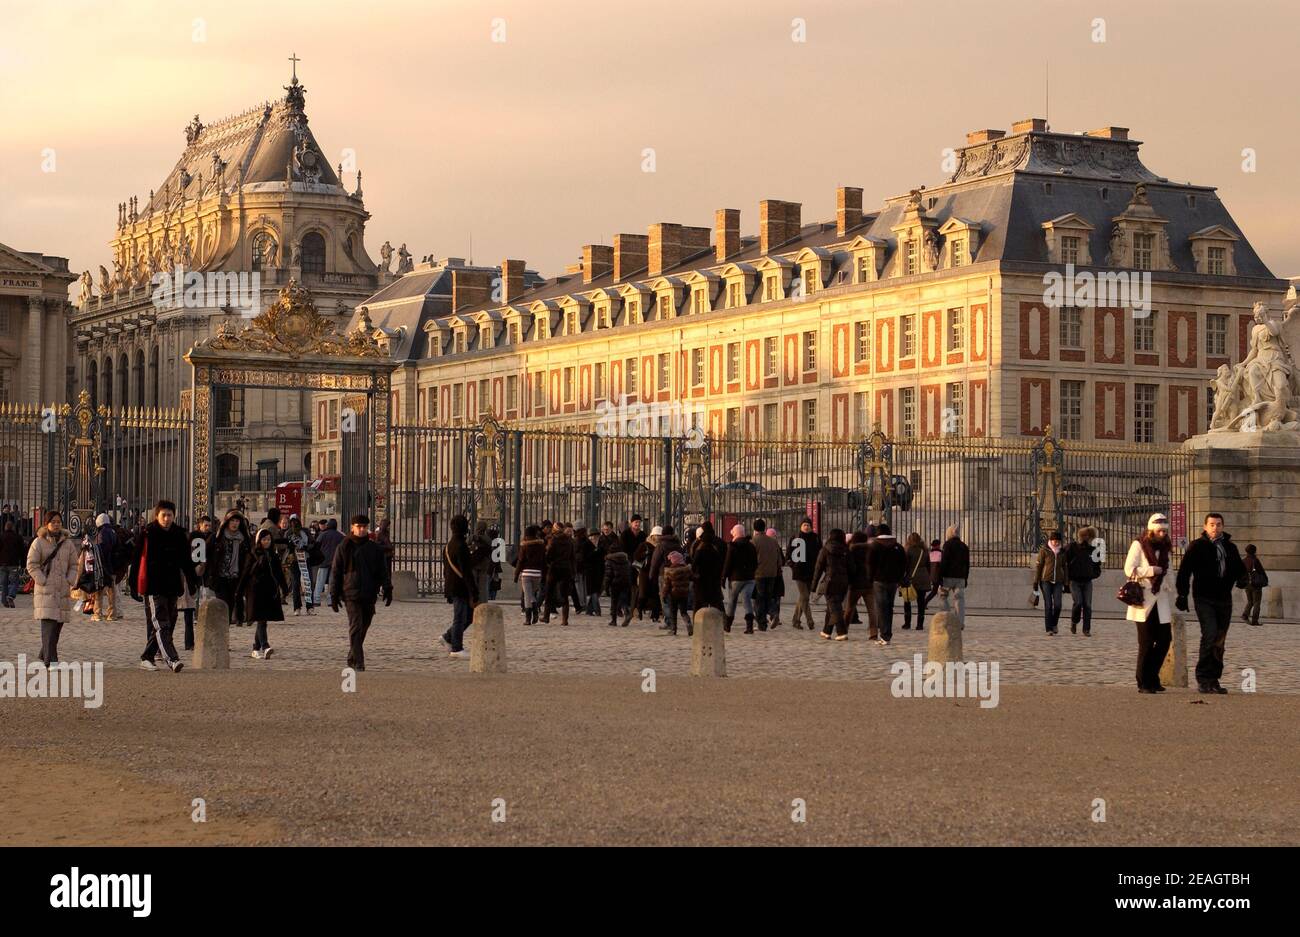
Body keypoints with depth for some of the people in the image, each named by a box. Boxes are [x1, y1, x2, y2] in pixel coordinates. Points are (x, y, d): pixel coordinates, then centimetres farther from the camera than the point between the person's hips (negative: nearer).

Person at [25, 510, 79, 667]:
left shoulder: (68, 543, 11)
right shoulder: (38, 542, -1)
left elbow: (74, 565, 14)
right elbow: (32, 565, -3)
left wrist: (70, 581, -2)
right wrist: (44, 582, -12)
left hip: (63, 590, 5)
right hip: (45, 590, -5)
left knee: (58, 623, 8)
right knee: (48, 623, -15)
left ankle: (45, 654, 25)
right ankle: (50, 659, -19)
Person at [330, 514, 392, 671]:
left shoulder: (375, 549, 8)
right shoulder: (344, 548, 2)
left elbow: (383, 570, 12)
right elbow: (335, 572, 4)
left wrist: (387, 589, 1)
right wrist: (334, 595, 1)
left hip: (369, 595, 3)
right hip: (351, 594, -3)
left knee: (363, 628, 11)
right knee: (355, 628, -11)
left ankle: (352, 658, 28)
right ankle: (358, 663, -12)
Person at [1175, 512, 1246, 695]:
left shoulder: (1230, 547, 12)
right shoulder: (1197, 546, -2)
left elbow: (1240, 570, 25)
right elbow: (1184, 571, -3)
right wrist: (1182, 594, -7)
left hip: (1224, 599, 5)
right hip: (1204, 599, -5)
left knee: (1220, 640, 7)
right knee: (1210, 634, -19)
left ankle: (1213, 679, 15)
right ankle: (1203, 678, -14)